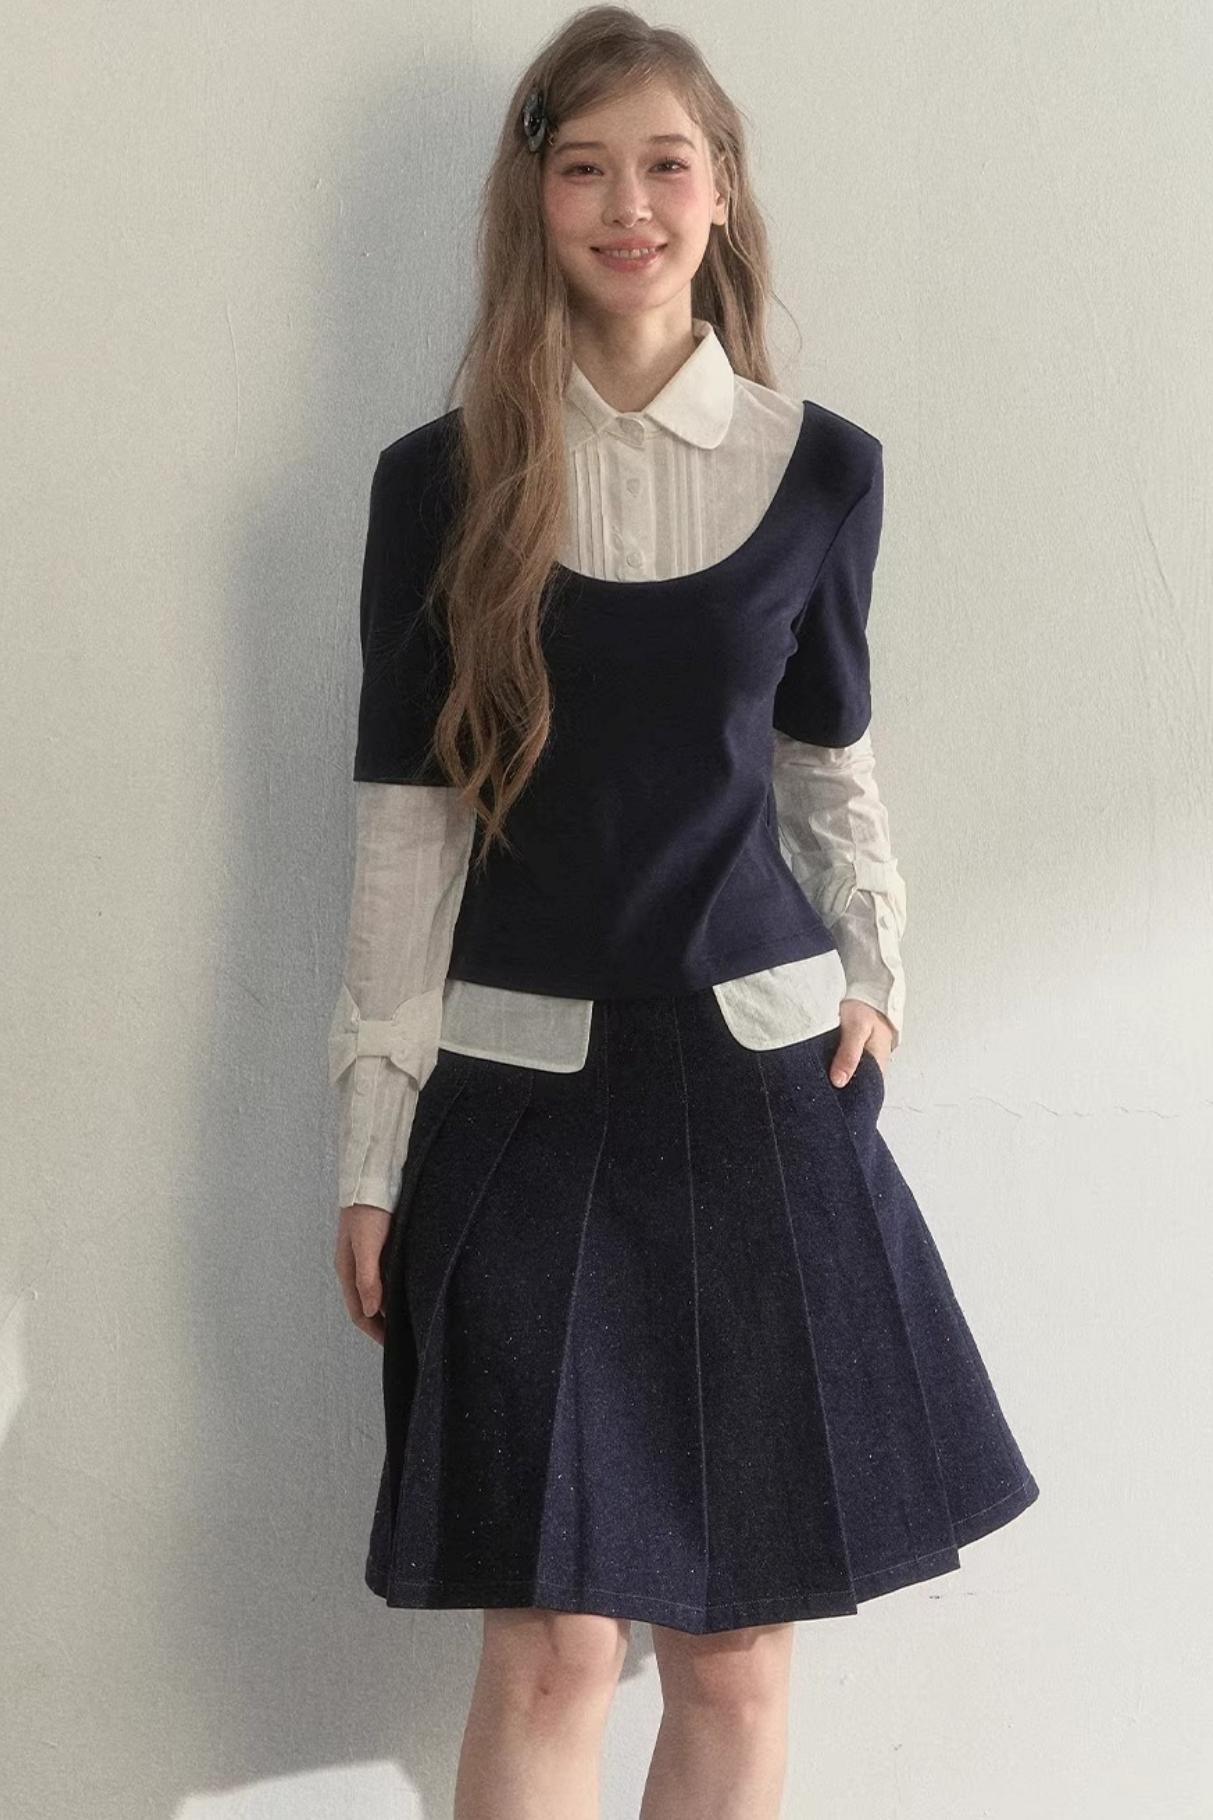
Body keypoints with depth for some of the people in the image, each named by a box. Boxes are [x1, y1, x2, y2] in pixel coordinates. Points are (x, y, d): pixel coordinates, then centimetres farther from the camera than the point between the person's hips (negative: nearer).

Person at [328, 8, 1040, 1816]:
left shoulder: (822, 471, 4)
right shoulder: (443, 481, 0)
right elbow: (404, 819, 0)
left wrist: (873, 977, 5)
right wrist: (372, 1146, -1)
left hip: (761, 1079, 2)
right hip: (523, 1085, -1)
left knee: (739, 1651, 6)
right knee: (553, 1646, -4)